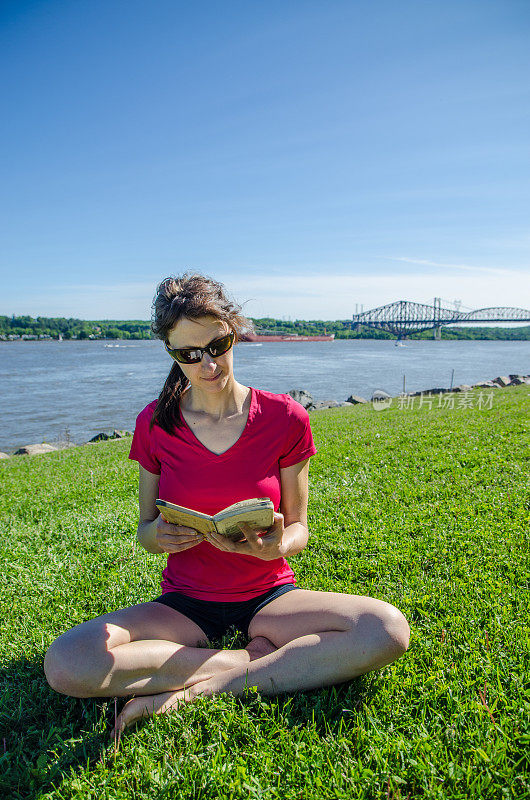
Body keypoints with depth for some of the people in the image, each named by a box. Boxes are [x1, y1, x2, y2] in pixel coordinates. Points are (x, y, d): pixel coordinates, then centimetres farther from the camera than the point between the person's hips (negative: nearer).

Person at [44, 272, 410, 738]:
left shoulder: (284, 418, -7)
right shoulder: (155, 423, -4)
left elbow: (298, 528, -1)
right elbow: (144, 530, 5)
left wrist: (276, 546, -25)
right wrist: (158, 534, -20)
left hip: (268, 595, 0)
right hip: (185, 602, 1)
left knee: (389, 630, -26)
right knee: (65, 664, -26)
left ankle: (201, 689, -18)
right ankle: (264, 661, -15)